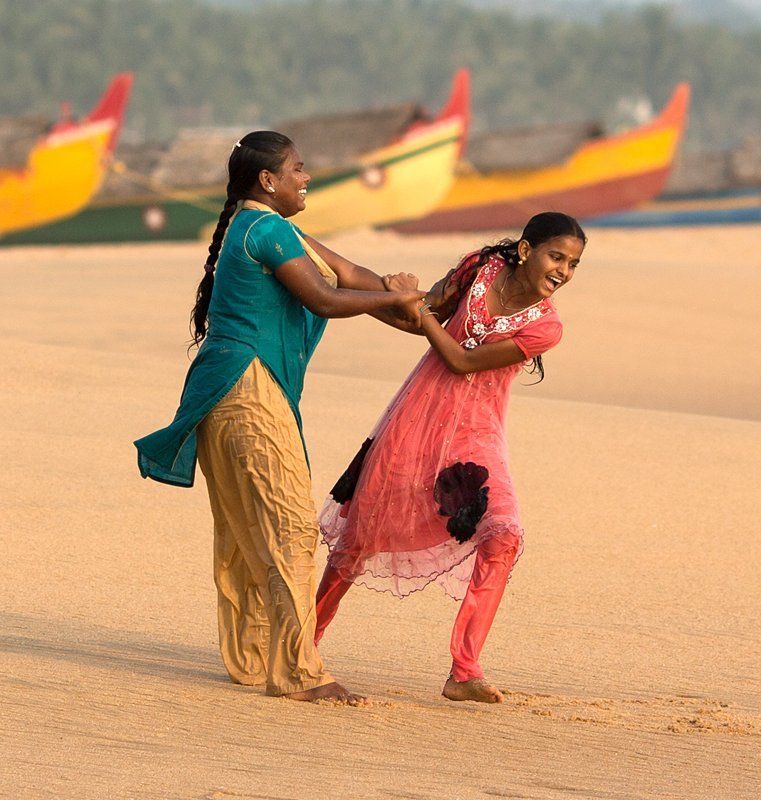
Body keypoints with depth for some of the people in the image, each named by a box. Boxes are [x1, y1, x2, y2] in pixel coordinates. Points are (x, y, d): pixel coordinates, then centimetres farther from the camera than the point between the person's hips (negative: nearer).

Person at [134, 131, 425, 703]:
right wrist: (394, 300, -3)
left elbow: (345, 274, 20)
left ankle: (250, 659, 20)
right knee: (288, 528, -11)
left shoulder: (263, 228, 20)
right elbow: (324, 298, -16)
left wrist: (408, 314, 17)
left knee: (246, 534, 14)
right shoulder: (268, 231, -13)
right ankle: (297, 672, -13)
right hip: (251, 392, -11)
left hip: (231, 396, 11)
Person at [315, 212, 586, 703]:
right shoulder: (482, 269, -8)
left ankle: (464, 673, -24)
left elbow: (463, 362, -15)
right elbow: (434, 311, 11)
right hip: (418, 417, 2)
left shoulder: (545, 327, -15)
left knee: (503, 534, -25)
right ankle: (306, 639, 34)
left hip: (475, 435, -2)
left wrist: (416, 307, -10)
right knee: (360, 534, 11)